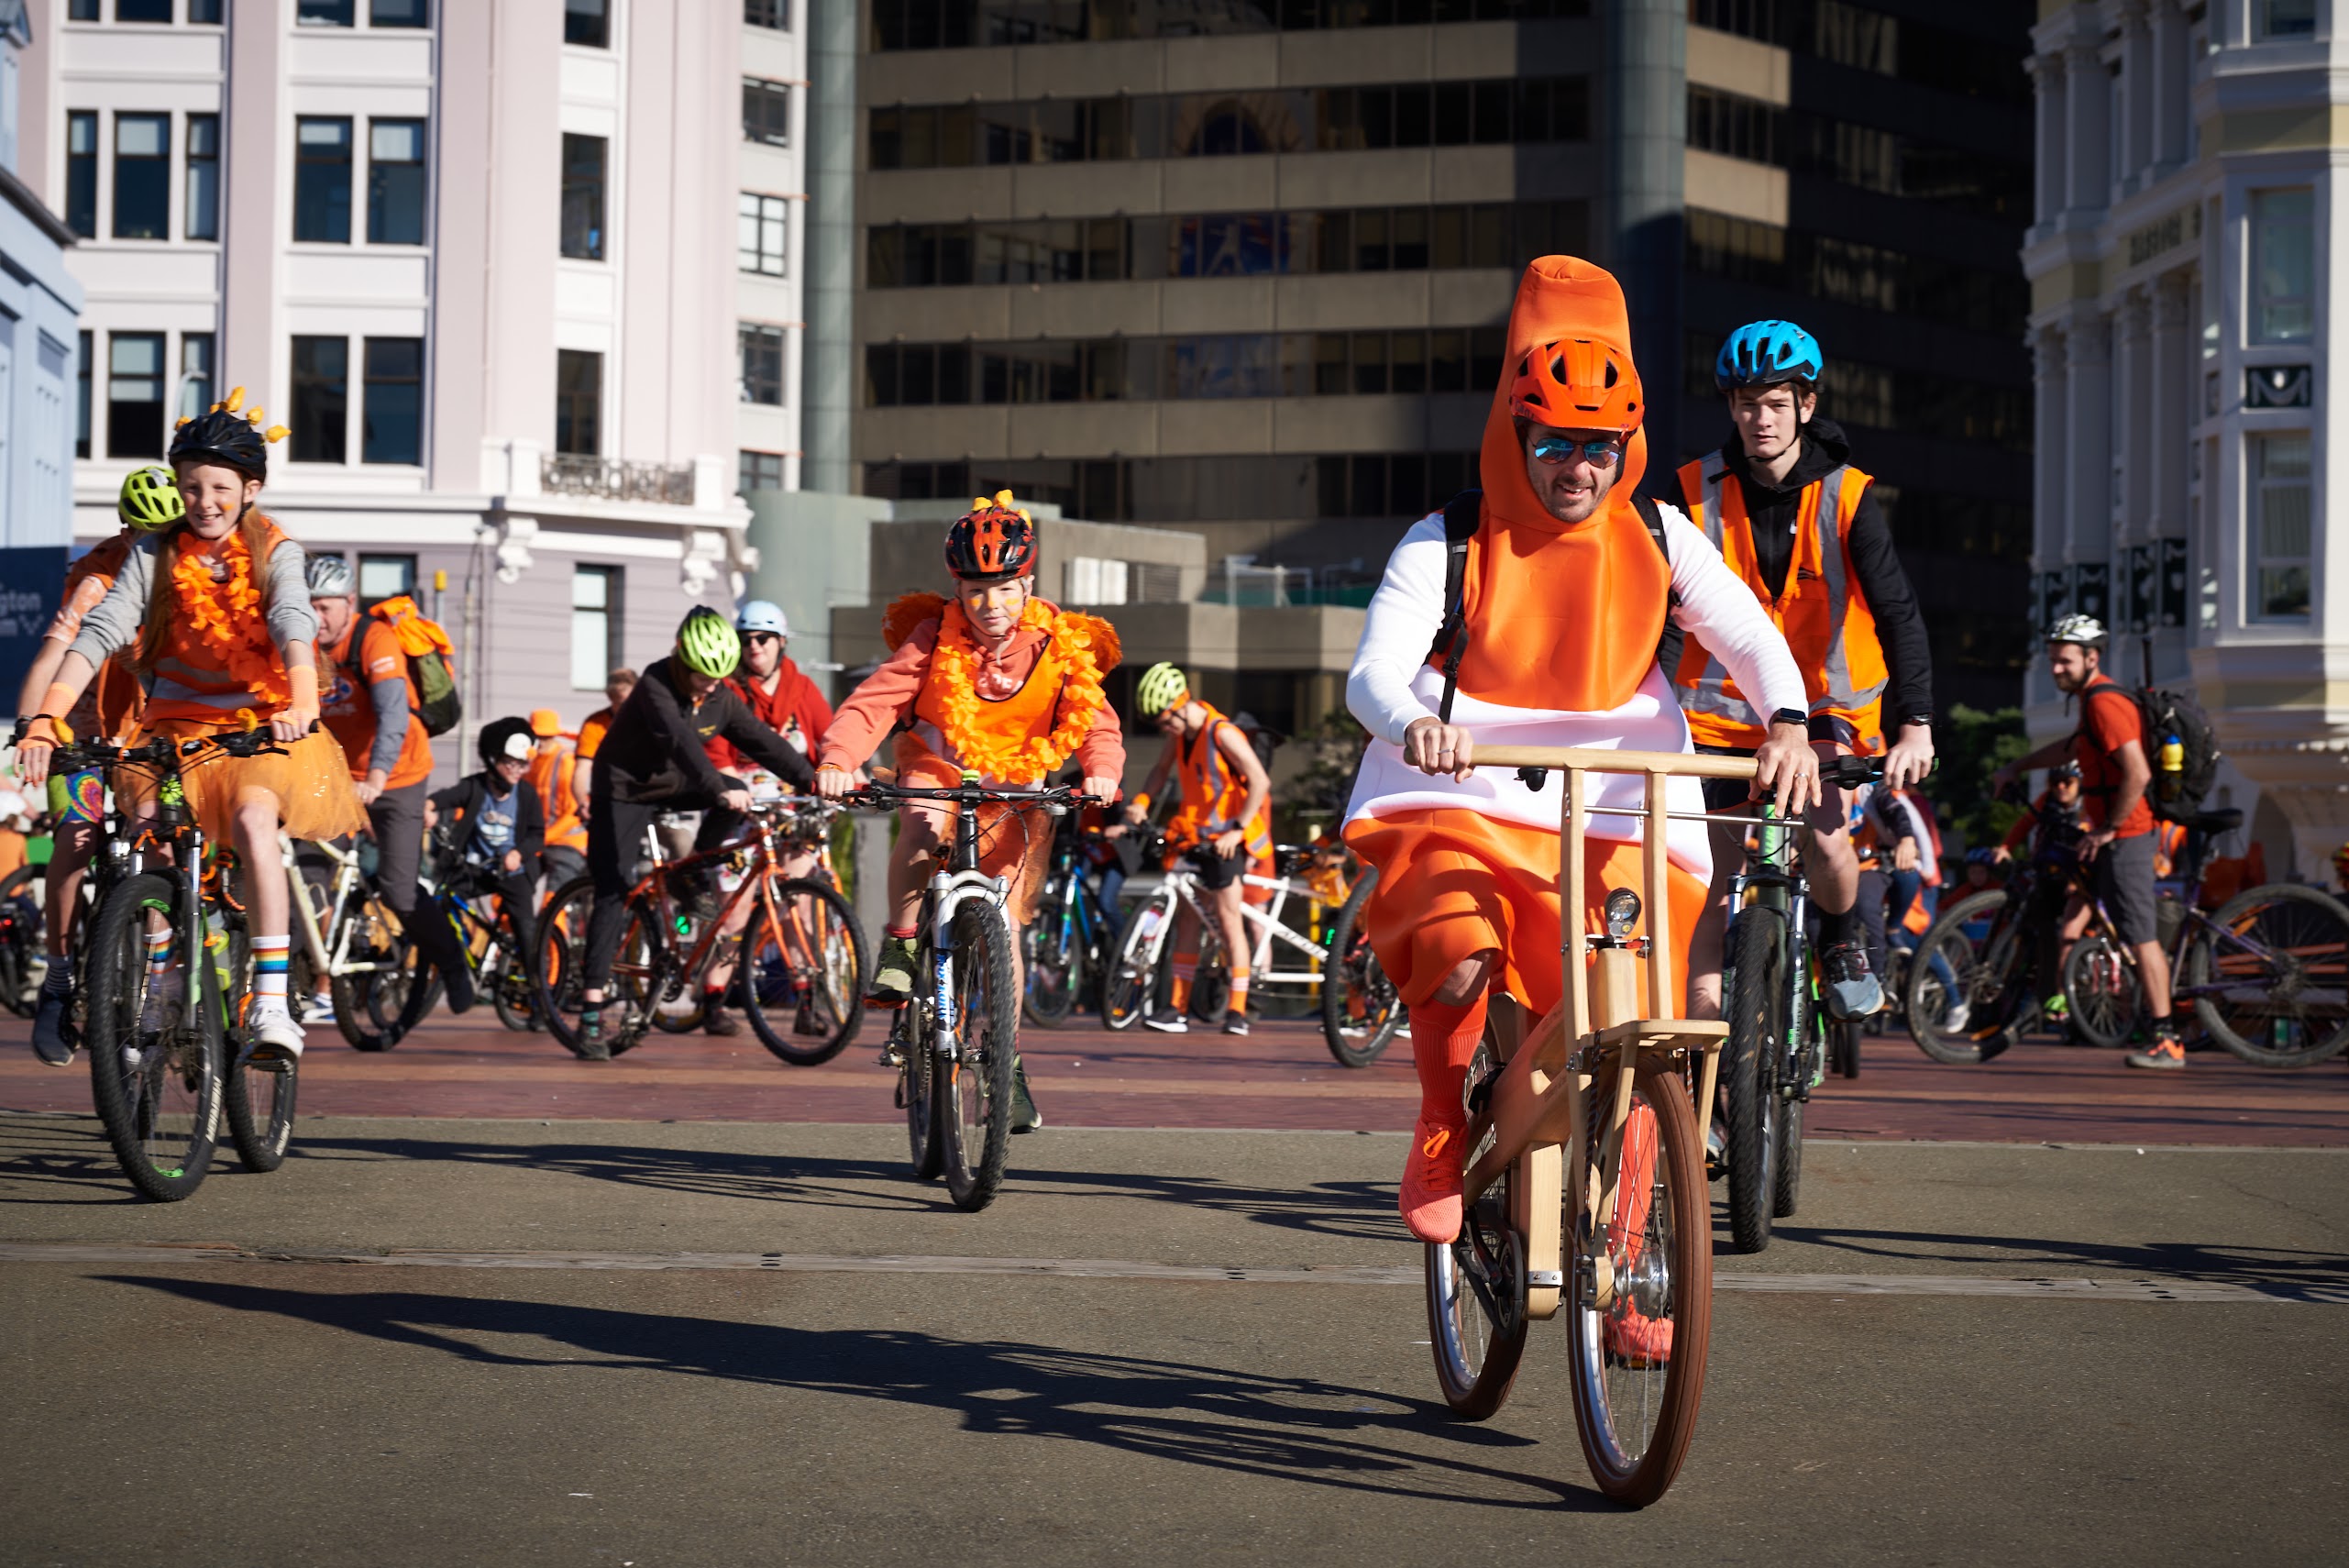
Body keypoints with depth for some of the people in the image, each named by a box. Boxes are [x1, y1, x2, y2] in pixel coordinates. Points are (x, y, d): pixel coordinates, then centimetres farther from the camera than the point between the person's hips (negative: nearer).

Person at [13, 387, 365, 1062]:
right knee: (147, 817, -26)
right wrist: (45, 721, -29)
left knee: (252, 817, -31)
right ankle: (162, 970, -5)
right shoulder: (154, 556, -2)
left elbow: (294, 627, -26)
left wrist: (302, 706, -46)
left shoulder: (274, 553, -7)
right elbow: (99, 633, -14)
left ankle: (271, 1003, -31)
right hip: (178, 722, 2)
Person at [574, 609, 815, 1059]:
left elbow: (760, 740, -10)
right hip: (625, 791, -6)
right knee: (613, 893, -15)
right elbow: (681, 741, -41)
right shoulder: (655, 686, -26)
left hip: (674, 785, 6)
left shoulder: (722, 698, -8)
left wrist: (812, 780, -21)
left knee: (738, 796, -17)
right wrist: (719, 789, -53)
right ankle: (591, 1013, -17)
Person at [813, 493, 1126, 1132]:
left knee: (1003, 924, -4)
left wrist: (1101, 770, -39)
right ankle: (900, 947, -18)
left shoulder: (1061, 644, -13)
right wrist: (838, 759, -44)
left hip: (1014, 785, 1)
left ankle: (1008, 1064, 11)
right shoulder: (934, 637, -17)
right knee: (921, 829, -39)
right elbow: (874, 701, -25)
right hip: (937, 766, -1)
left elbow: (1097, 721, -17)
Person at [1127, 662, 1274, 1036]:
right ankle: (1177, 1008, 8)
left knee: (1229, 920, -9)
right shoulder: (1180, 733, 5)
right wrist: (1141, 801, 3)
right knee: (1186, 918, 6)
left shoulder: (1222, 734, -18)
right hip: (1192, 834, 8)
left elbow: (1260, 782, -20)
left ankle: (1237, 1009, -7)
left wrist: (1238, 829, -22)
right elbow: (1161, 768, 21)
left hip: (1225, 840, -8)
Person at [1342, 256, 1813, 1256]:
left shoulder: (1658, 538, 2)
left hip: (1616, 813, 2)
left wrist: (1788, 724, -25)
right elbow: (1374, 672, -16)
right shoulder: (1449, 545, -6)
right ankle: (1441, 1134, -1)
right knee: (1458, 958, -31)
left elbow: (1751, 636, -3)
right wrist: (1415, 724, -41)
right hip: (1465, 800, -2)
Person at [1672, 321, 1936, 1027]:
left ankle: (1844, 942, 7)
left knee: (1823, 836, -24)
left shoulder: (1846, 498, -12)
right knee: (1715, 886, -1)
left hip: (1823, 707, -1)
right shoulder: (1696, 491, -8)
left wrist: (1915, 726, -30)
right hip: (1722, 708, 1)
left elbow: (1897, 611, -18)